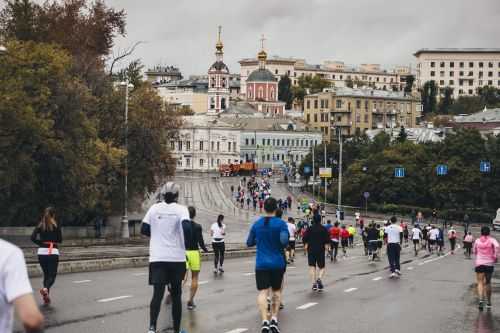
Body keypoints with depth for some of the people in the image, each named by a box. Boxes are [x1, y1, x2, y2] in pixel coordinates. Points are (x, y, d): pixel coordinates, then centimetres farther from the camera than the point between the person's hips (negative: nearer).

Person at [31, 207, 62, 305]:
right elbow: (60, 240, -1)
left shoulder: (40, 225, 5)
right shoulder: (56, 225, -2)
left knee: (46, 274, 14)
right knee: (52, 274, -2)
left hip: (42, 252, 4)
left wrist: (42, 243, 8)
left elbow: (33, 238, -5)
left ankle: (46, 298, 12)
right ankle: (45, 288, -33)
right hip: (53, 252, -4)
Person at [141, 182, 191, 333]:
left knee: (158, 293, -6)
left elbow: (144, 230, 6)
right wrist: (187, 242, -3)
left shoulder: (154, 208, 5)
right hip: (177, 258, -1)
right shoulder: (181, 209, -3)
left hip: (157, 258, 1)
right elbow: (186, 228, -19)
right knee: (176, 295, 11)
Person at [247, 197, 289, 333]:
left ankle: (265, 321, -23)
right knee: (276, 291, 16)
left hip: (261, 264, 1)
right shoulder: (281, 223, -7)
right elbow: (284, 241, -19)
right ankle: (274, 318, 4)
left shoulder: (257, 224, 4)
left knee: (263, 291, -5)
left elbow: (249, 243, 11)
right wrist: (282, 246, 3)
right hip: (277, 263, -1)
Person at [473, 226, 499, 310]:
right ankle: (488, 302, 25)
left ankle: (481, 299, -29)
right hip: (490, 264, 1)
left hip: (479, 263, -1)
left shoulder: (477, 241, 3)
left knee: (480, 283, -5)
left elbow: (475, 252, 13)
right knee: (488, 283, 16)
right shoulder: (492, 240, -2)